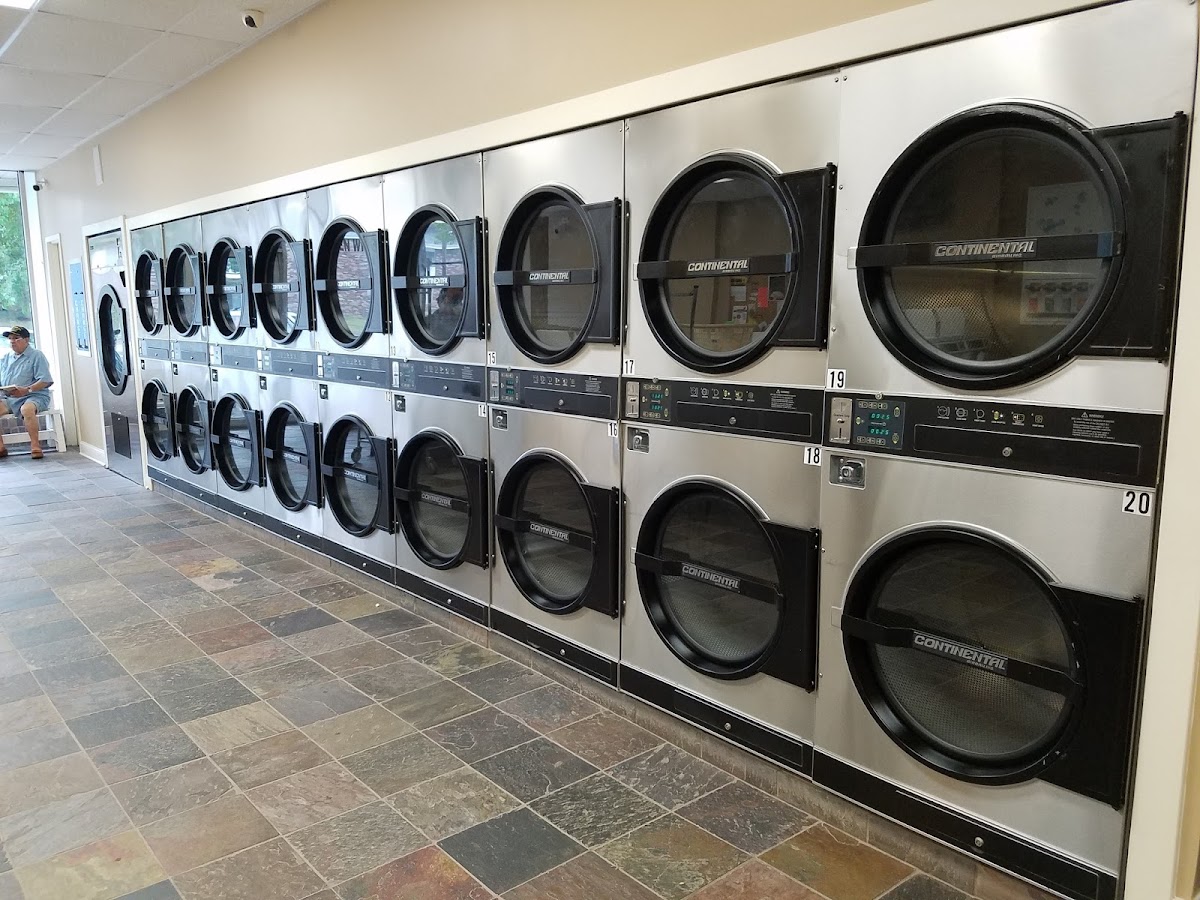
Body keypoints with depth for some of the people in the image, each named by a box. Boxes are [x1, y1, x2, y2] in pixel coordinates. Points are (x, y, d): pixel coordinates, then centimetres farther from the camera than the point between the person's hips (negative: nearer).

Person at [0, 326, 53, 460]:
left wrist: (26, 390, -22)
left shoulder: (36, 356, 1)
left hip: (35, 396, -6)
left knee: (27, 409, -38)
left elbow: (45, 381, -9)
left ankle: (35, 445, -26)